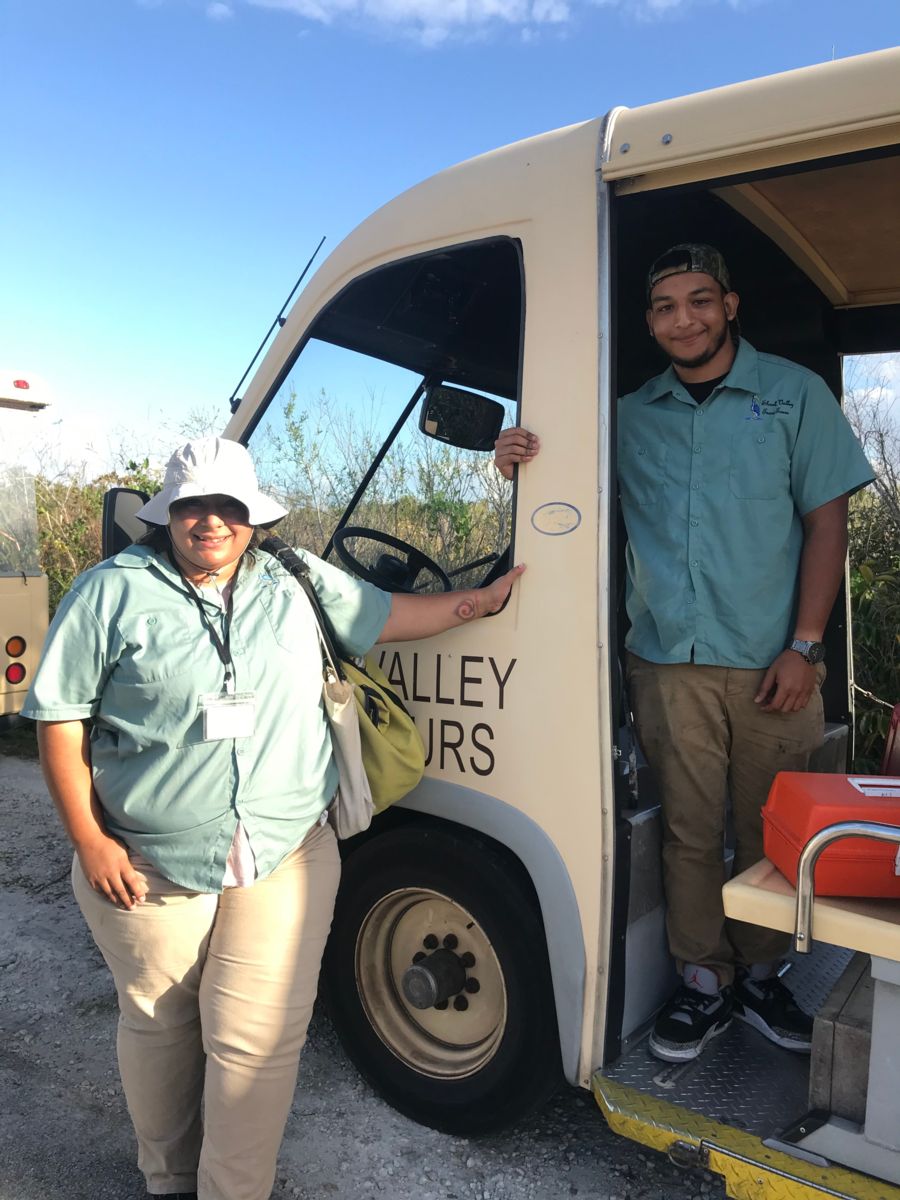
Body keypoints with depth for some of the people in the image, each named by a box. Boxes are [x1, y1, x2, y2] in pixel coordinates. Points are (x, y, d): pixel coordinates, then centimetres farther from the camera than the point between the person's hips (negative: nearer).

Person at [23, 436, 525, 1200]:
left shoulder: (302, 584, 6)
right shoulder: (114, 591, -3)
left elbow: (391, 616, 15)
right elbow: (60, 715, -3)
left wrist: (486, 599, 8)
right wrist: (88, 838, -7)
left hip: (285, 860, 1)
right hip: (147, 865, 0)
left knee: (256, 1040, 1)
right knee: (159, 1028, 18)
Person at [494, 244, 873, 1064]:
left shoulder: (793, 394, 5)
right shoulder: (630, 417, 11)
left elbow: (826, 521, 1)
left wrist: (804, 648, -8)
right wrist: (524, 466, -9)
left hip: (769, 664, -1)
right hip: (669, 664, 1)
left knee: (768, 829, 9)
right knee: (690, 830, 7)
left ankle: (761, 976, 30)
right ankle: (706, 984, 24)